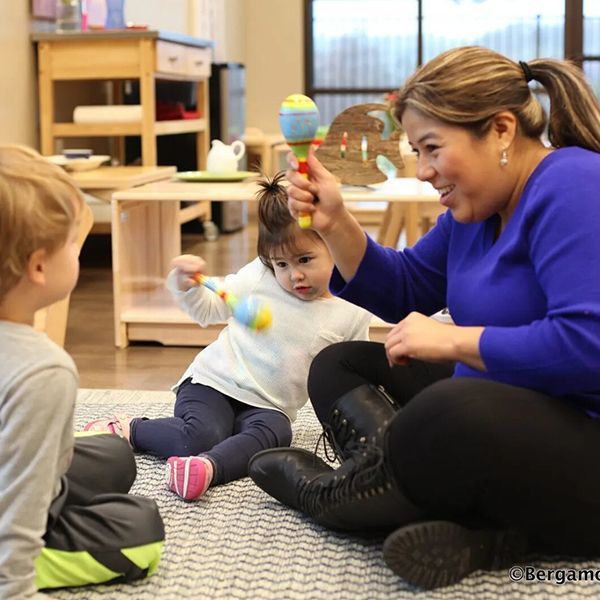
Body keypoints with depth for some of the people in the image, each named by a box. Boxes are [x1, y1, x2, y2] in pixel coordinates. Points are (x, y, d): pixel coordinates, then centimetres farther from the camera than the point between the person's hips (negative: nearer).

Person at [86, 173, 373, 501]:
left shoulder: (353, 316, 0)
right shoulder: (260, 276, -1)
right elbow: (208, 309, 8)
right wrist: (186, 286, -11)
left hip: (268, 407, 1)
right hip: (215, 381, -1)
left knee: (274, 433, -34)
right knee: (201, 436, -31)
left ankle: (208, 467, -57)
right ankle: (125, 428, -10)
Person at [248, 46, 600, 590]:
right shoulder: (479, 205, 10)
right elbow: (403, 293, 18)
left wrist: (452, 341, -21)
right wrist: (335, 224, 2)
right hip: (505, 411, 11)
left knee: (450, 415, -41)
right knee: (337, 367, 12)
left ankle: (339, 490, -7)